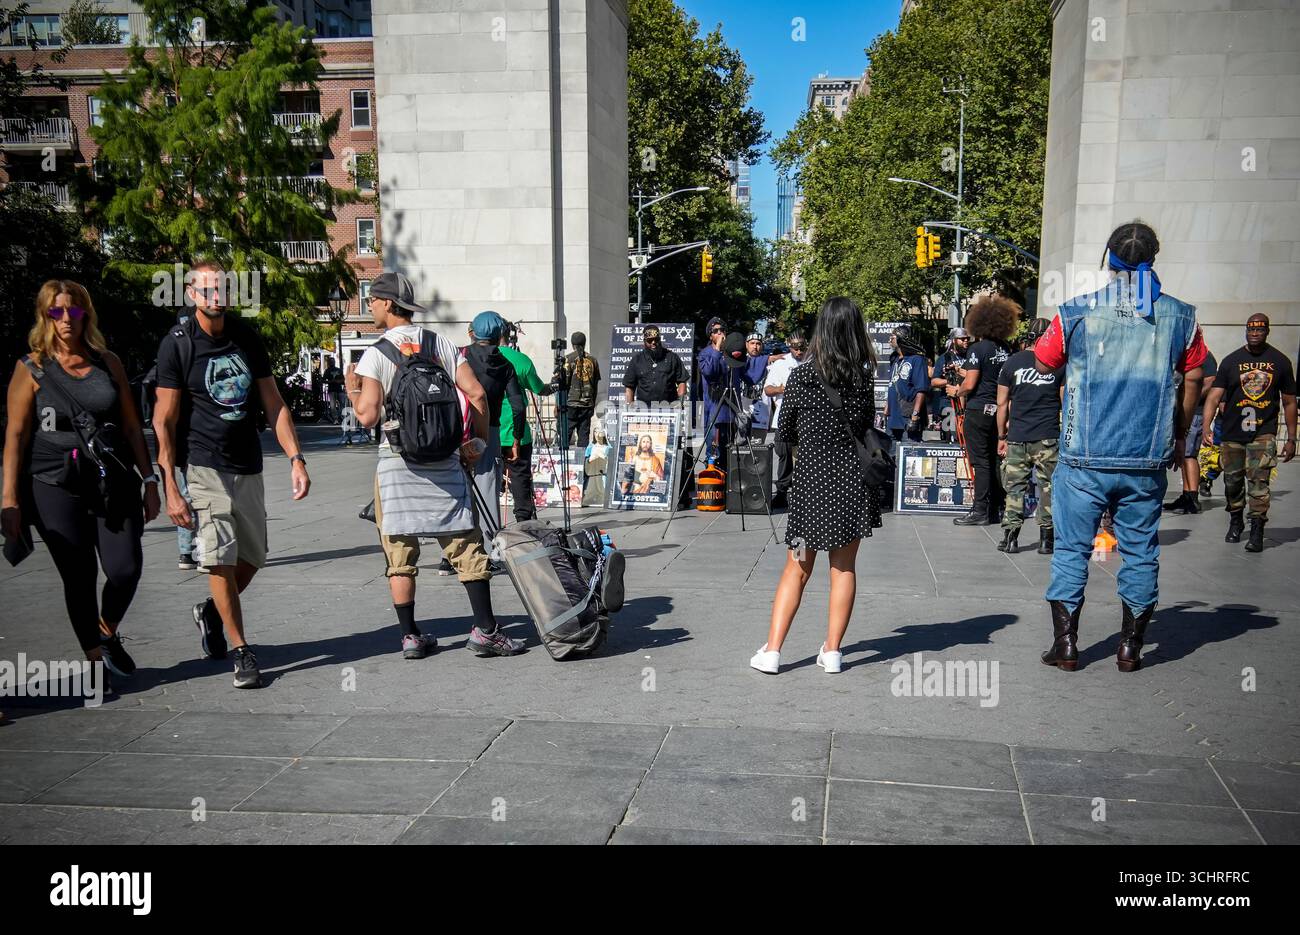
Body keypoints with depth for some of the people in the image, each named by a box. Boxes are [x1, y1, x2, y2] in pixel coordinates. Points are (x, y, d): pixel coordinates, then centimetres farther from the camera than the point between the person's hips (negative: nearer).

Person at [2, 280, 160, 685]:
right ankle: (95, 657, 17)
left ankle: (108, 632, 24)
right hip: (56, 488, -2)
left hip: (114, 483, 2)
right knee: (79, 577, 1)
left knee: (126, 569, -6)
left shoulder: (108, 362, 9)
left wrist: (149, 480, 8)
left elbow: (131, 425, 11)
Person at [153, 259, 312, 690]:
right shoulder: (178, 344, -6)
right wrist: (170, 488, -12)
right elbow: (164, 421, -7)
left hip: (248, 467, 5)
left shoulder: (247, 338, 6)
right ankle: (242, 653, 5)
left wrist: (296, 459, -1)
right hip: (204, 467, -4)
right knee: (220, 560, -7)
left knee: (252, 558, 12)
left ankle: (210, 611, 39)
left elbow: (274, 405, 9)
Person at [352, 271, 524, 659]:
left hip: (397, 462, -2)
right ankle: (484, 630, 4)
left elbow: (368, 415, -10)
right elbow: (476, 395, -2)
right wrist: (479, 441, 8)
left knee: (399, 553, 7)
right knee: (466, 544, 6)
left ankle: (410, 636, 10)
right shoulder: (442, 345, 6)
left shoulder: (376, 353, -4)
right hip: (444, 459, 2)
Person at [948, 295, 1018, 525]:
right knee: (996, 459, 13)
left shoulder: (978, 348, -12)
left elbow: (970, 384, -17)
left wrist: (956, 391, 5)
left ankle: (980, 511, -1)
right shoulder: (1007, 349, 7)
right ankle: (997, 509, 18)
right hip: (1000, 410, 6)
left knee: (980, 461, -3)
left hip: (979, 410, -6)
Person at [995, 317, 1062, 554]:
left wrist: (1001, 436, 12)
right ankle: (1046, 538, 7)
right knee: (1048, 486, 6)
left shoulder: (1012, 362, 5)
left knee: (1015, 486, 6)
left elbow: (1002, 404, 5)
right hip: (1049, 437, -1)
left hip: (1017, 436, 1)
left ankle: (1010, 537, 4)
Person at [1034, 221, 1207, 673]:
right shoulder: (1180, 317, 2)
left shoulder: (1076, 313, -5)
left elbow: (1044, 363, 10)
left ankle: (1065, 645, 12)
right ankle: (1130, 648, 19)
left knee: (1071, 550, 8)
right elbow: (1193, 382, 12)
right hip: (1147, 462, 2)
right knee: (1140, 553, 12)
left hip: (1084, 460, -1)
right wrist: (1177, 435, 24)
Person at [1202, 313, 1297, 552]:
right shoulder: (1231, 361, 3)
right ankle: (1235, 522, 30)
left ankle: (1257, 531, -5)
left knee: (1258, 481, -11)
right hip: (1232, 433, 1)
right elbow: (1214, 397, -5)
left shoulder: (1280, 361, 4)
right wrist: (1205, 427, -20)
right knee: (1232, 481, 10)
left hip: (1264, 432, -1)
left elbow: (1289, 402, 10)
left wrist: (1291, 439, 8)